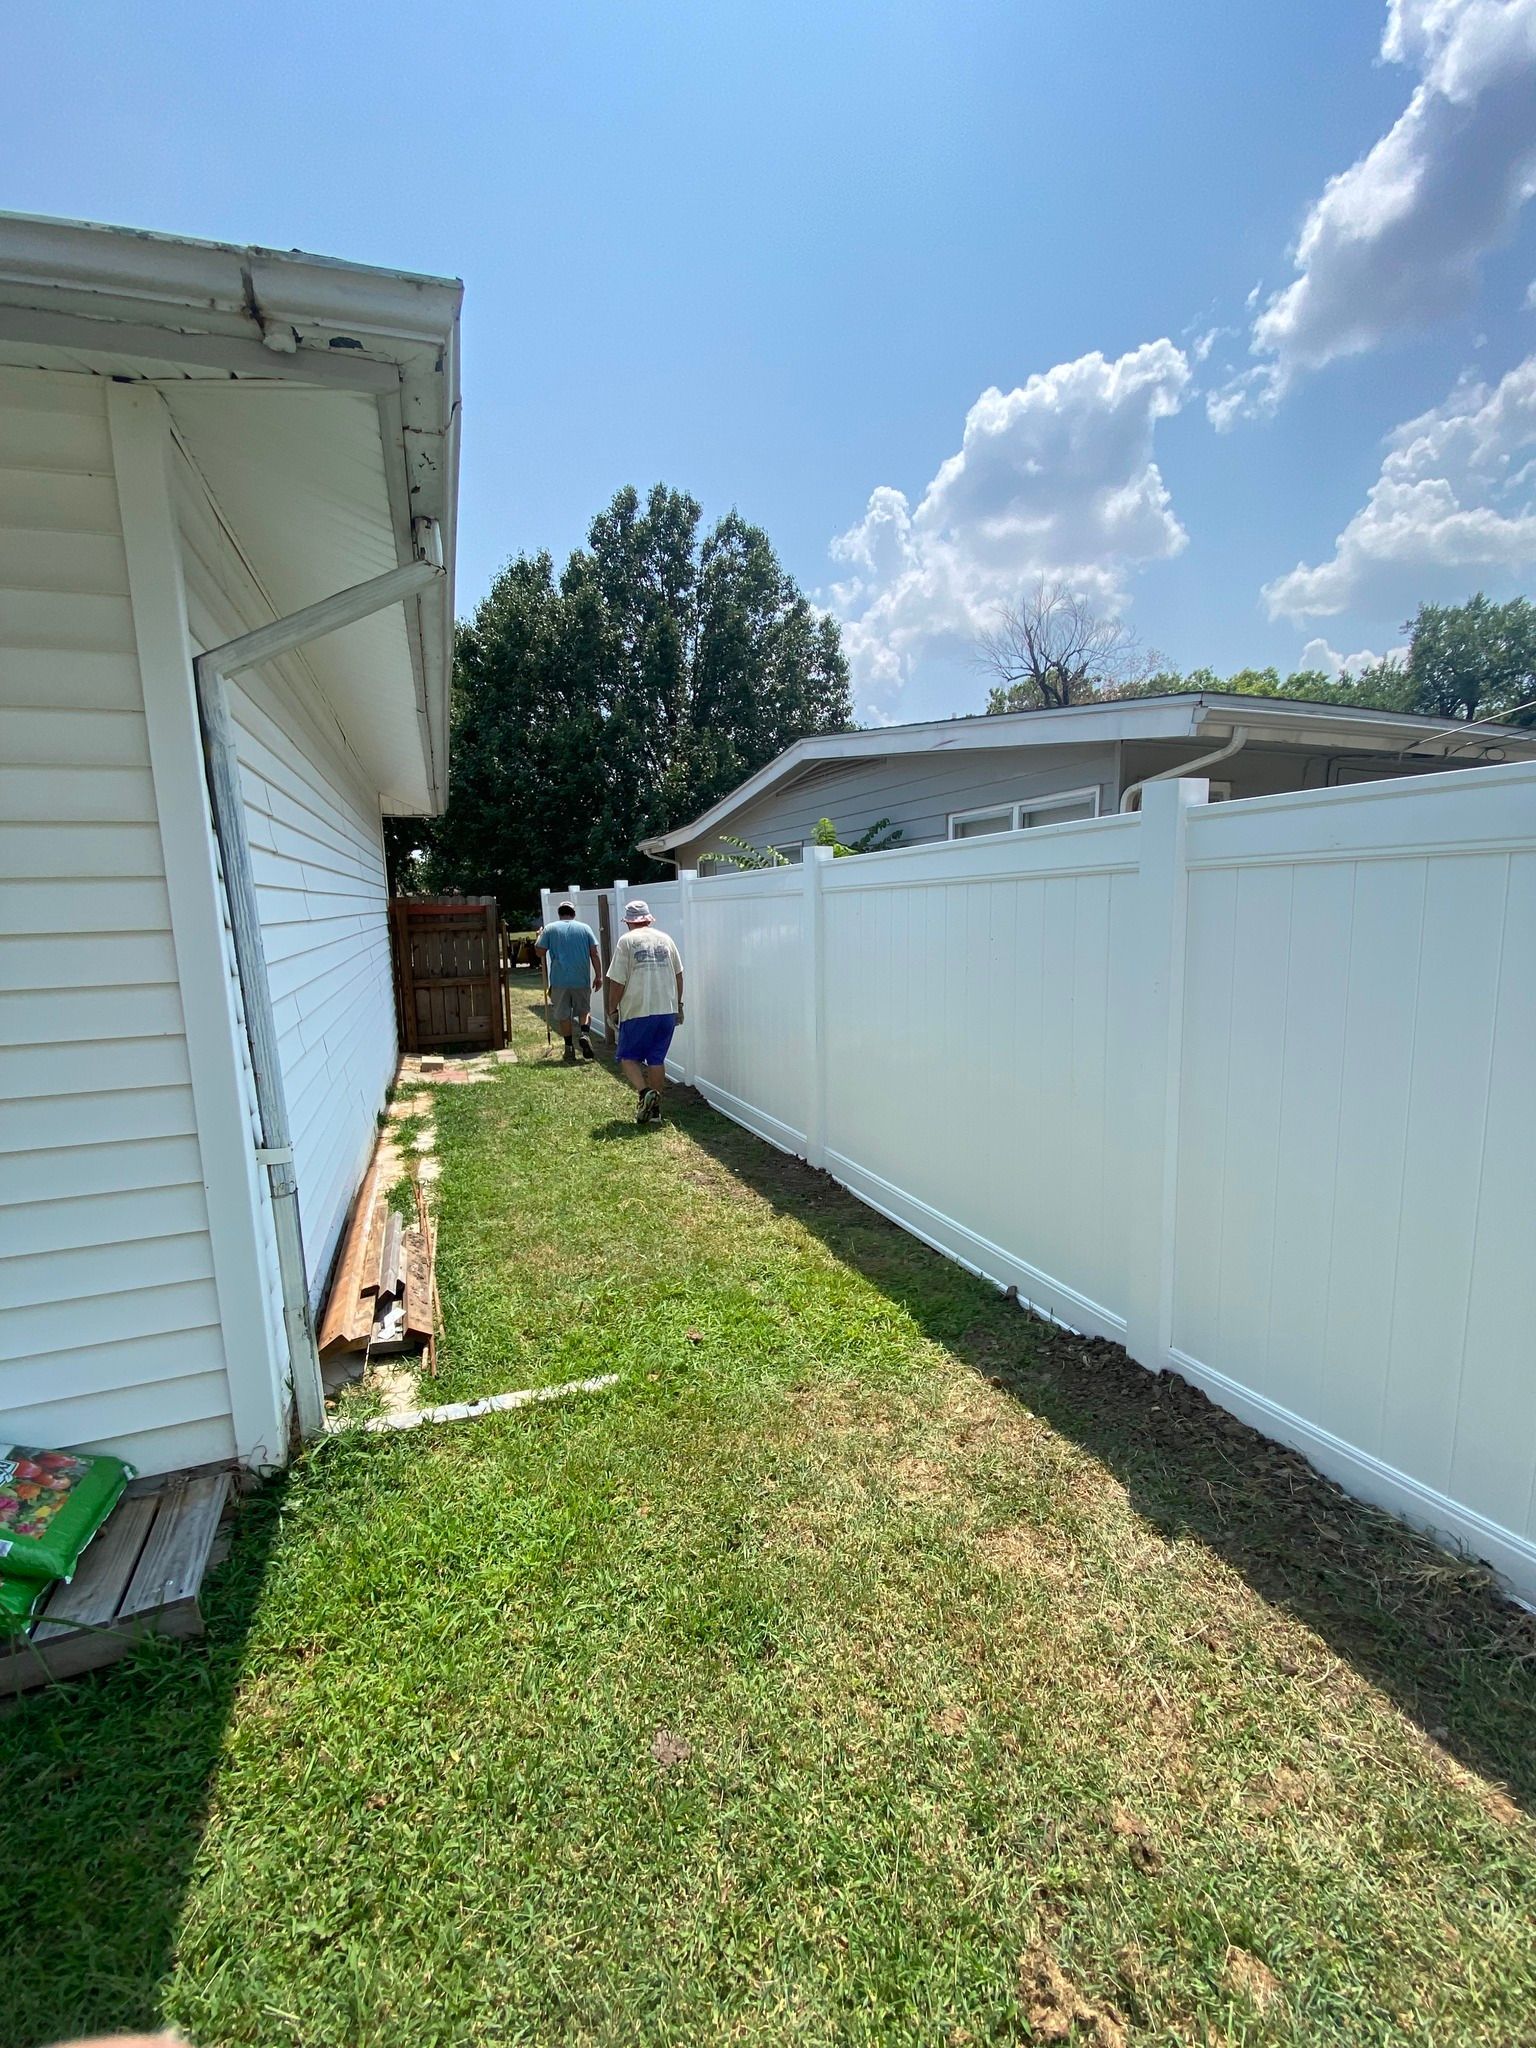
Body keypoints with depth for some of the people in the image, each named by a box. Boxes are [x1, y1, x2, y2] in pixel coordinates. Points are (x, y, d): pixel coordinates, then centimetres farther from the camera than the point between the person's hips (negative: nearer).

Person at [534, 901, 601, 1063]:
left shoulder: (550, 929, 2)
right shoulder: (585, 928, 4)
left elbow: (539, 950, 3)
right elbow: (594, 954, -1)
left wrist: (539, 937, 22)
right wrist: (598, 976, 3)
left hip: (559, 980, -1)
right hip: (582, 979, 1)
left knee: (563, 1015, 8)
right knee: (584, 1010, 17)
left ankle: (569, 1048, 9)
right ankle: (584, 1034, -8)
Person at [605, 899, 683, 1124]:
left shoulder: (627, 941, -5)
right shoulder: (665, 939, 8)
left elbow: (617, 981, -8)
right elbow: (678, 975, 12)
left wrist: (612, 1009, 4)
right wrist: (678, 1004, 23)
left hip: (637, 1012, -4)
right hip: (667, 1010, 4)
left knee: (628, 1057, 8)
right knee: (657, 1059, 11)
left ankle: (644, 1092, -14)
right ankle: (654, 1108, 14)